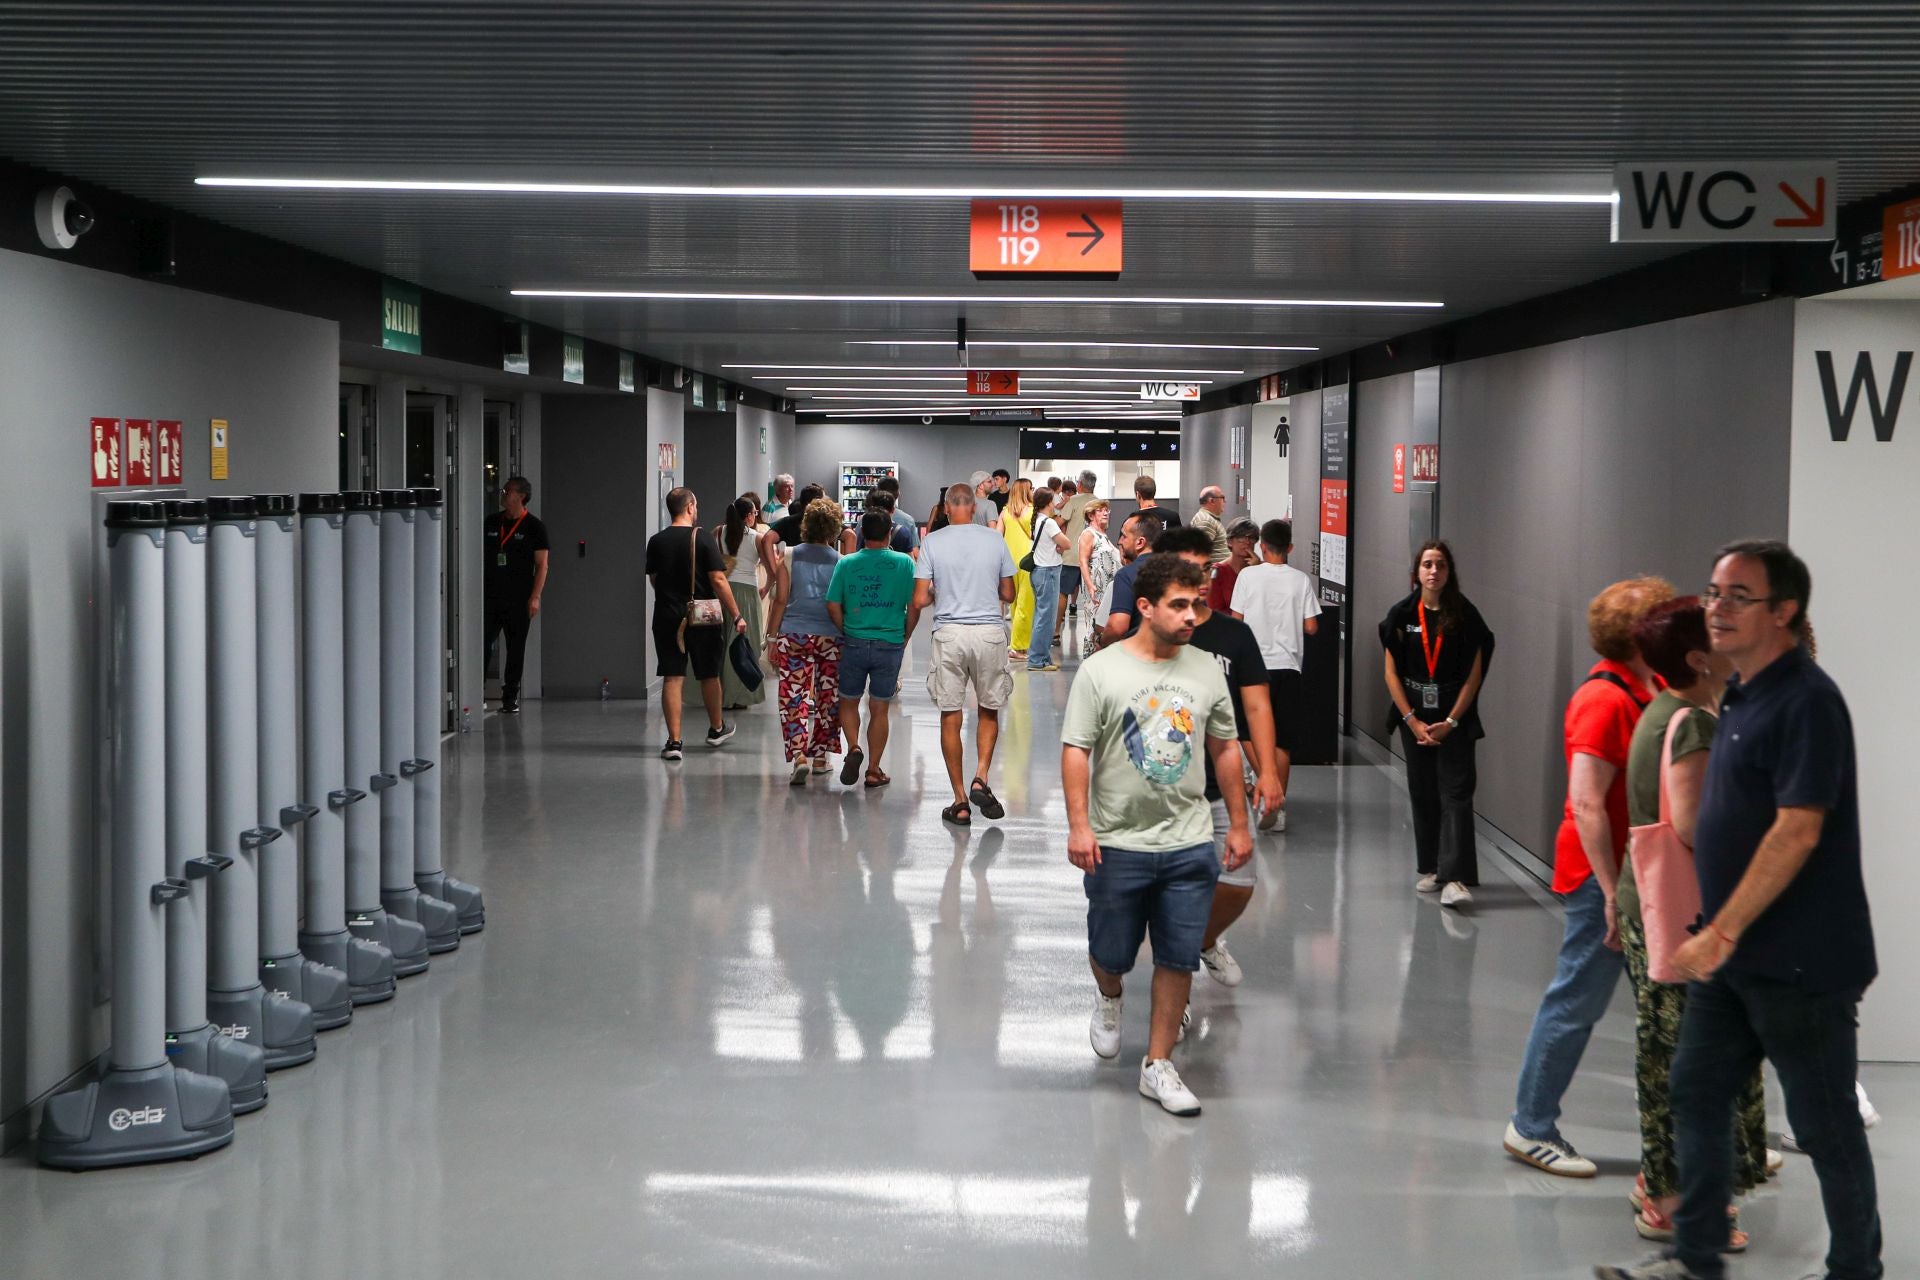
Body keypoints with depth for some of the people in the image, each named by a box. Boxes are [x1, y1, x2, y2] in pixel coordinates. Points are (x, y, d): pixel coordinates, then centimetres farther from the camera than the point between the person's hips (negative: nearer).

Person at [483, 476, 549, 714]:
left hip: (518, 599, -3)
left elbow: (541, 565, -2)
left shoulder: (534, 526, 0)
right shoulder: (491, 522, 11)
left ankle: (510, 697, 10)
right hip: (490, 596, 3)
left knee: (516, 648, 3)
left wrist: (535, 597, -10)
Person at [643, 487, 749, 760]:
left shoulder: (656, 541, 2)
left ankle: (674, 741, -7)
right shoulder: (702, 538, -10)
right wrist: (736, 615, -8)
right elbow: (718, 579, -13)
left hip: (667, 616, 2)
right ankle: (716, 729, 34)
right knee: (709, 675, 16)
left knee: (672, 678, 0)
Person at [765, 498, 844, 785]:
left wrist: (772, 636, 4)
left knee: (795, 697, -2)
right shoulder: (840, 561, 0)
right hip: (830, 637, 1)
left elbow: (781, 599, -1)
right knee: (828, 698, 13)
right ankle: (820, 756, 20)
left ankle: (799, 755, -17)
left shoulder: (791, 556, 0)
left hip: (793, 635, -1)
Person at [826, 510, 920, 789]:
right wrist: (903, 639, 8)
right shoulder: (904, 563, -5)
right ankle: (874, 771, 13)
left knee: (848, 702, 18)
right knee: (879, 709, 10)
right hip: (890, 645, 0)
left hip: (854, 643, 0)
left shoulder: (846, 564, -3)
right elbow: (915, 607, -5)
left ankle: (853, 748, -6)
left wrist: (846, 633, 10)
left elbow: (833, 607, -4)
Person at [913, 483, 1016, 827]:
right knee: (989, 710, 17)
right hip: (990, 632, 1)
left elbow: (920, 599, -4)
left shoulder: (932, 541, -2)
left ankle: (961, 801, 8)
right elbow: (1008, 595, 8)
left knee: (950, 716, 6)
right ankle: (981, 778, -2)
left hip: (949, 633, -1)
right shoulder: (995, 540, 1)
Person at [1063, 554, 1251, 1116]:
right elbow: (1076, 751, -8)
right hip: (1118, 845, -3)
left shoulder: (1206, 671, 5)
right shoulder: (1100, 671, -7)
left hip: (1190, 845, 3)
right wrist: (1079, 826, -16)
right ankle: (1109, 998, 45)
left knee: (1179, 959, 4)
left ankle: (1158, 1065, 15)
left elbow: (1225, 749, 13)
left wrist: (1239, 825, 13)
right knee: (1111, 953, 11)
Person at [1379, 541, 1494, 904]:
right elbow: (1392, 674, 1)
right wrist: (1412, 721, -5)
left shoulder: (1465, 616, -4)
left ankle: (1455, 877, -17)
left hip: (1455, 720, -3)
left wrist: (1451, 722, -9)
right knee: (1423, 795, 10)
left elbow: (1473, 675, -4)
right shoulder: (1402, 615, 1)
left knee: (1455, 794, -10)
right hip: (1414, 719, 3)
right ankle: (1429, 868, 22)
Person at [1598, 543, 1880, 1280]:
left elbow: (1797, 832, -24)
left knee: (1824, 1123, 3)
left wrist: (1722, 931, -25)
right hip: (1733, 956, 9)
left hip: (1798, 961, -9)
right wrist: (1715, 935, 18)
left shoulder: (1806, 701, -18)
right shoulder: (1742, 695, 11)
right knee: (1696, 1095, 13)